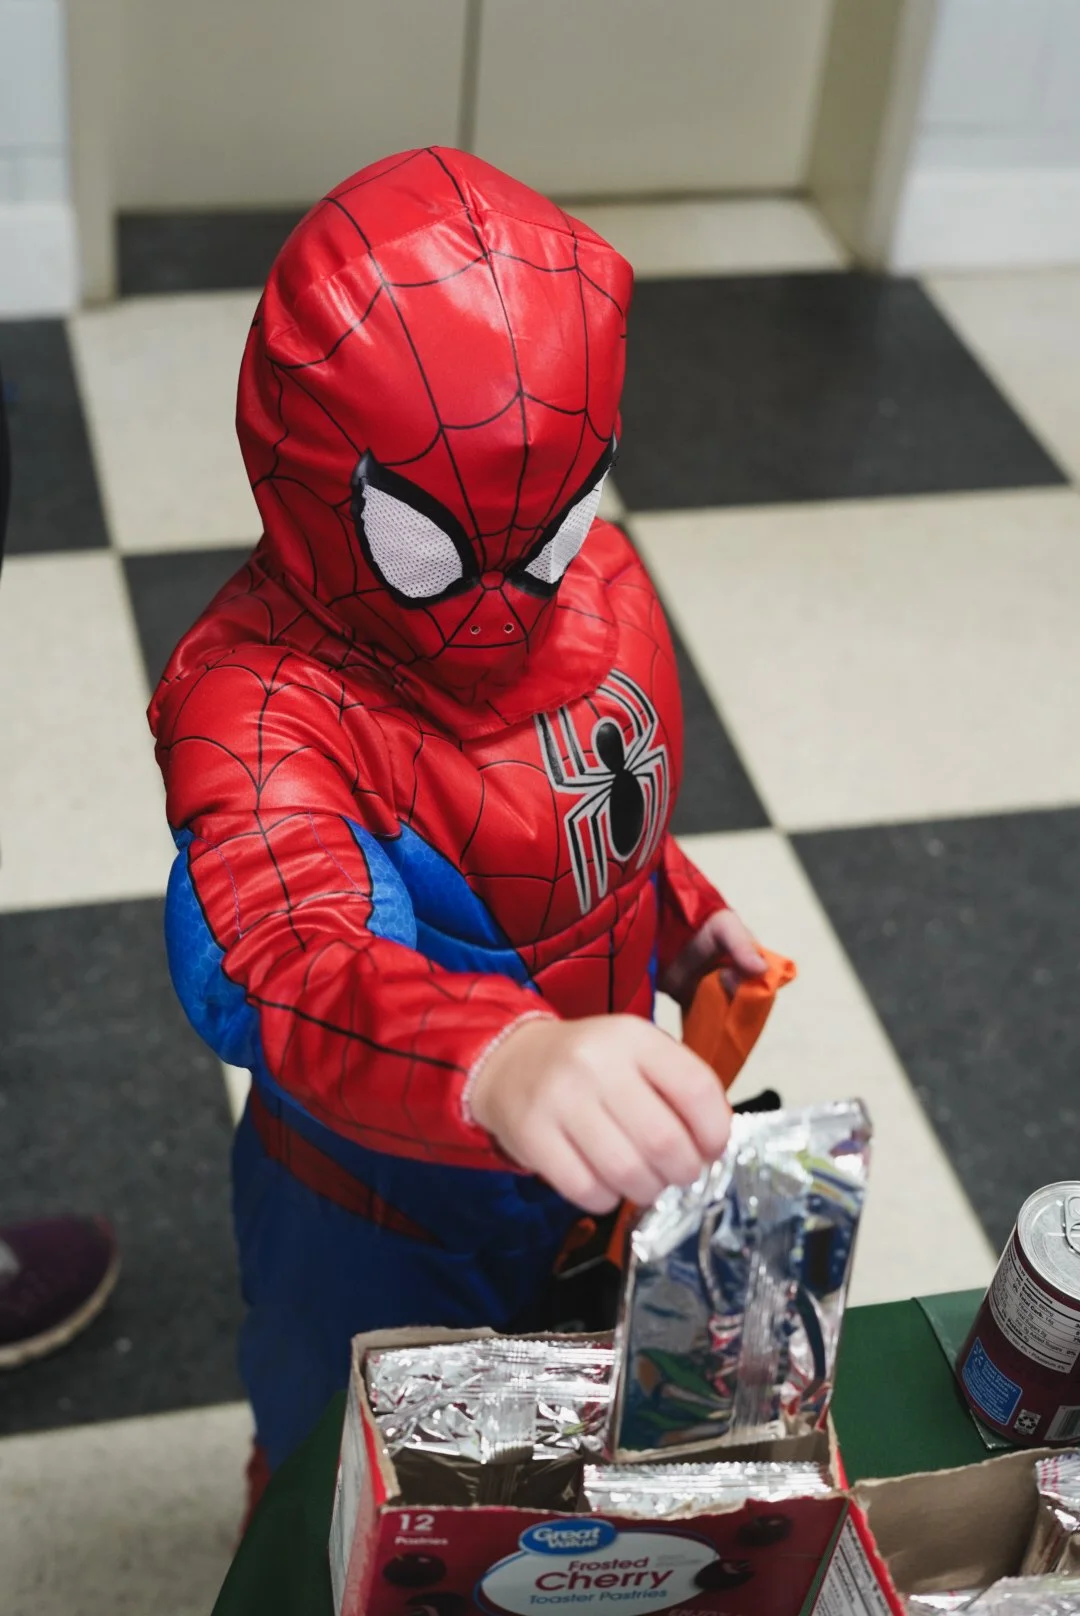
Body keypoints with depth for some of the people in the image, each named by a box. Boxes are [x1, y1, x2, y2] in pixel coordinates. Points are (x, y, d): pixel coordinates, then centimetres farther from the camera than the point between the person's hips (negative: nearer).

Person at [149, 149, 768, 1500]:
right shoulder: (261, 706, -38)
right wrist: (498, 1059, -75)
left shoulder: (603, 585, -14)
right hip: (375, 1214, -5)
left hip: (584, 1172, 6)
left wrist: (675, 911, 3)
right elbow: (289, 966, -59)